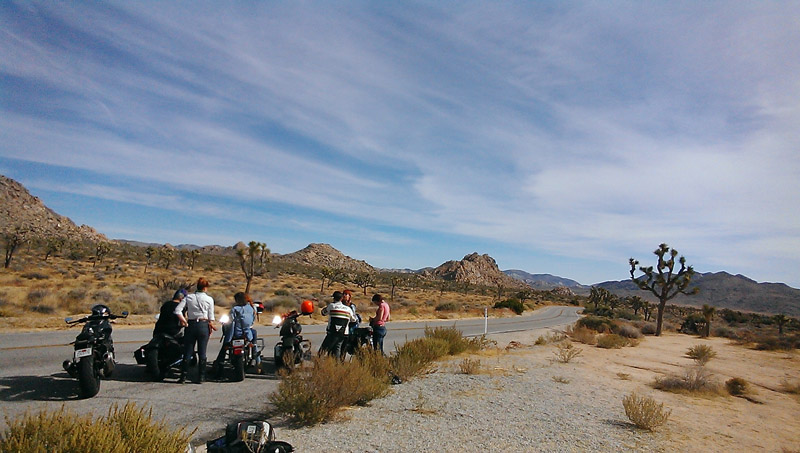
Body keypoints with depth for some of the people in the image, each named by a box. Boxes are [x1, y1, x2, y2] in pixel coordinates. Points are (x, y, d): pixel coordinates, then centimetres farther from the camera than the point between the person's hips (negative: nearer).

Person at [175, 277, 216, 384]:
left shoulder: (188, 297, 1)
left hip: (191, 325, 2)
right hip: (203, 325, -1)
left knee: (188, 352, 9)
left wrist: (184, 321, 1)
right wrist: (211, 326, 11)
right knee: (202, 352, 6)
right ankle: (201, 377, 10)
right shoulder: (209, 299, -4)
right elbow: (211, 317, -3)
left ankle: (183, 376, 12)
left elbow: (177, 310, -8)